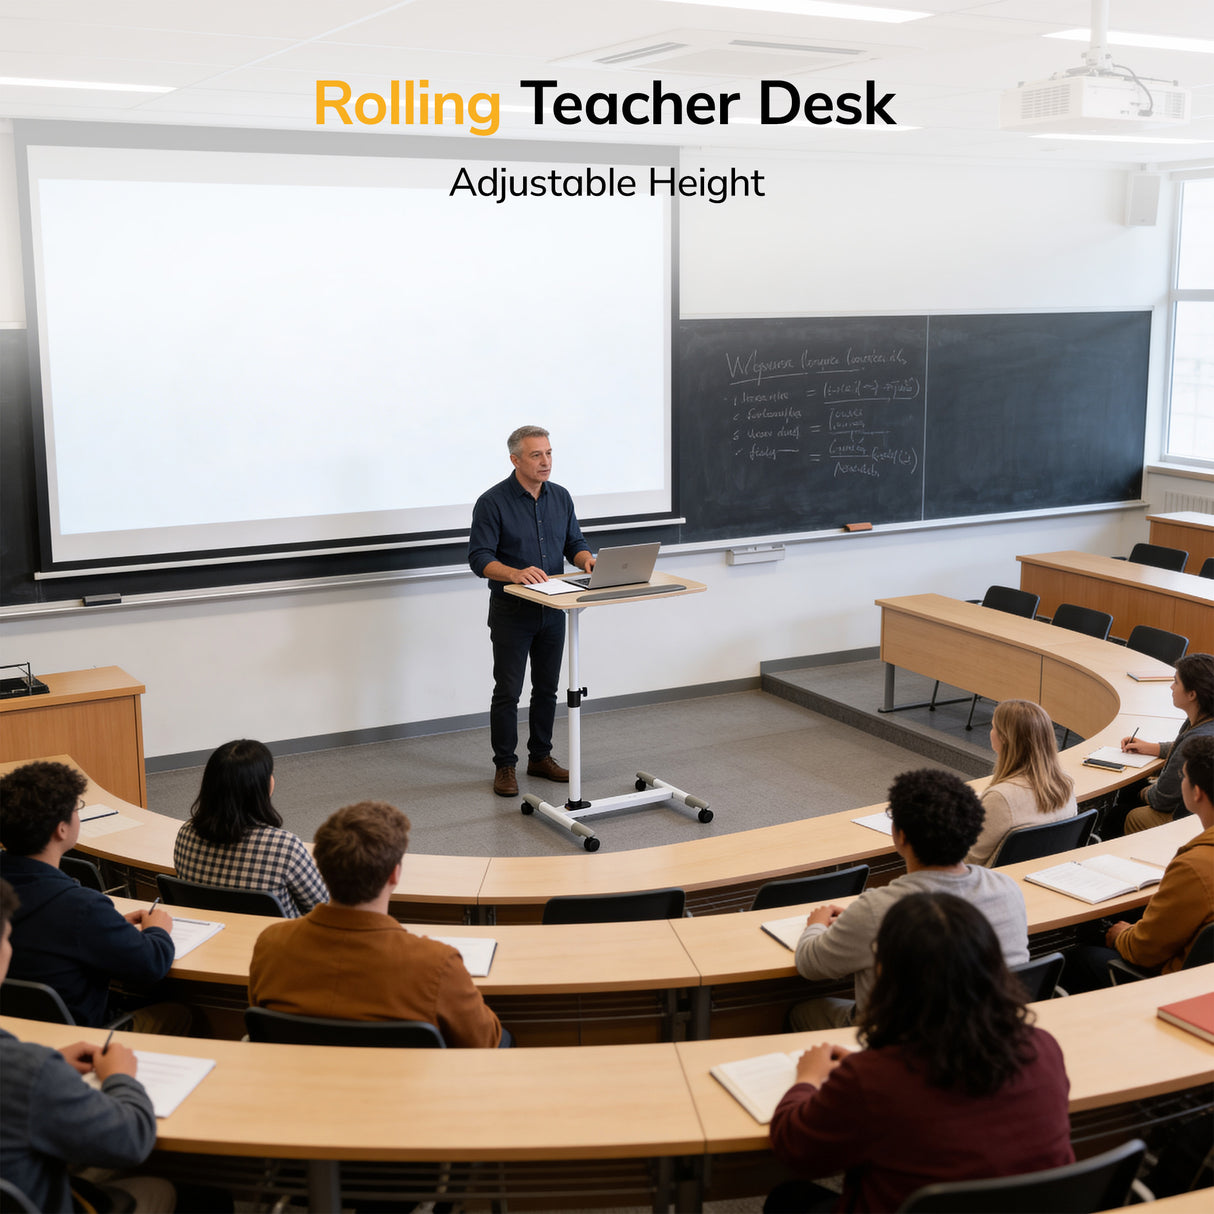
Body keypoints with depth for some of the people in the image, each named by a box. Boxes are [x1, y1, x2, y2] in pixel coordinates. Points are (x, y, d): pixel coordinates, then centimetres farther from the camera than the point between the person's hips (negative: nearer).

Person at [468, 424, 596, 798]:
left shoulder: (561, 497, 6)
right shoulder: (493, 502, -12)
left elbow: (573, 543, 10)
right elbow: (479, 558, -16)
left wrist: (585, 559, -13)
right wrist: (515, 574, -33)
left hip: (552, 610, 5)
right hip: (511, 612, -5)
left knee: (547, 689, 12)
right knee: (507, 691, 0)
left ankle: (540, 757, 25)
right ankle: (504, 766, 11)